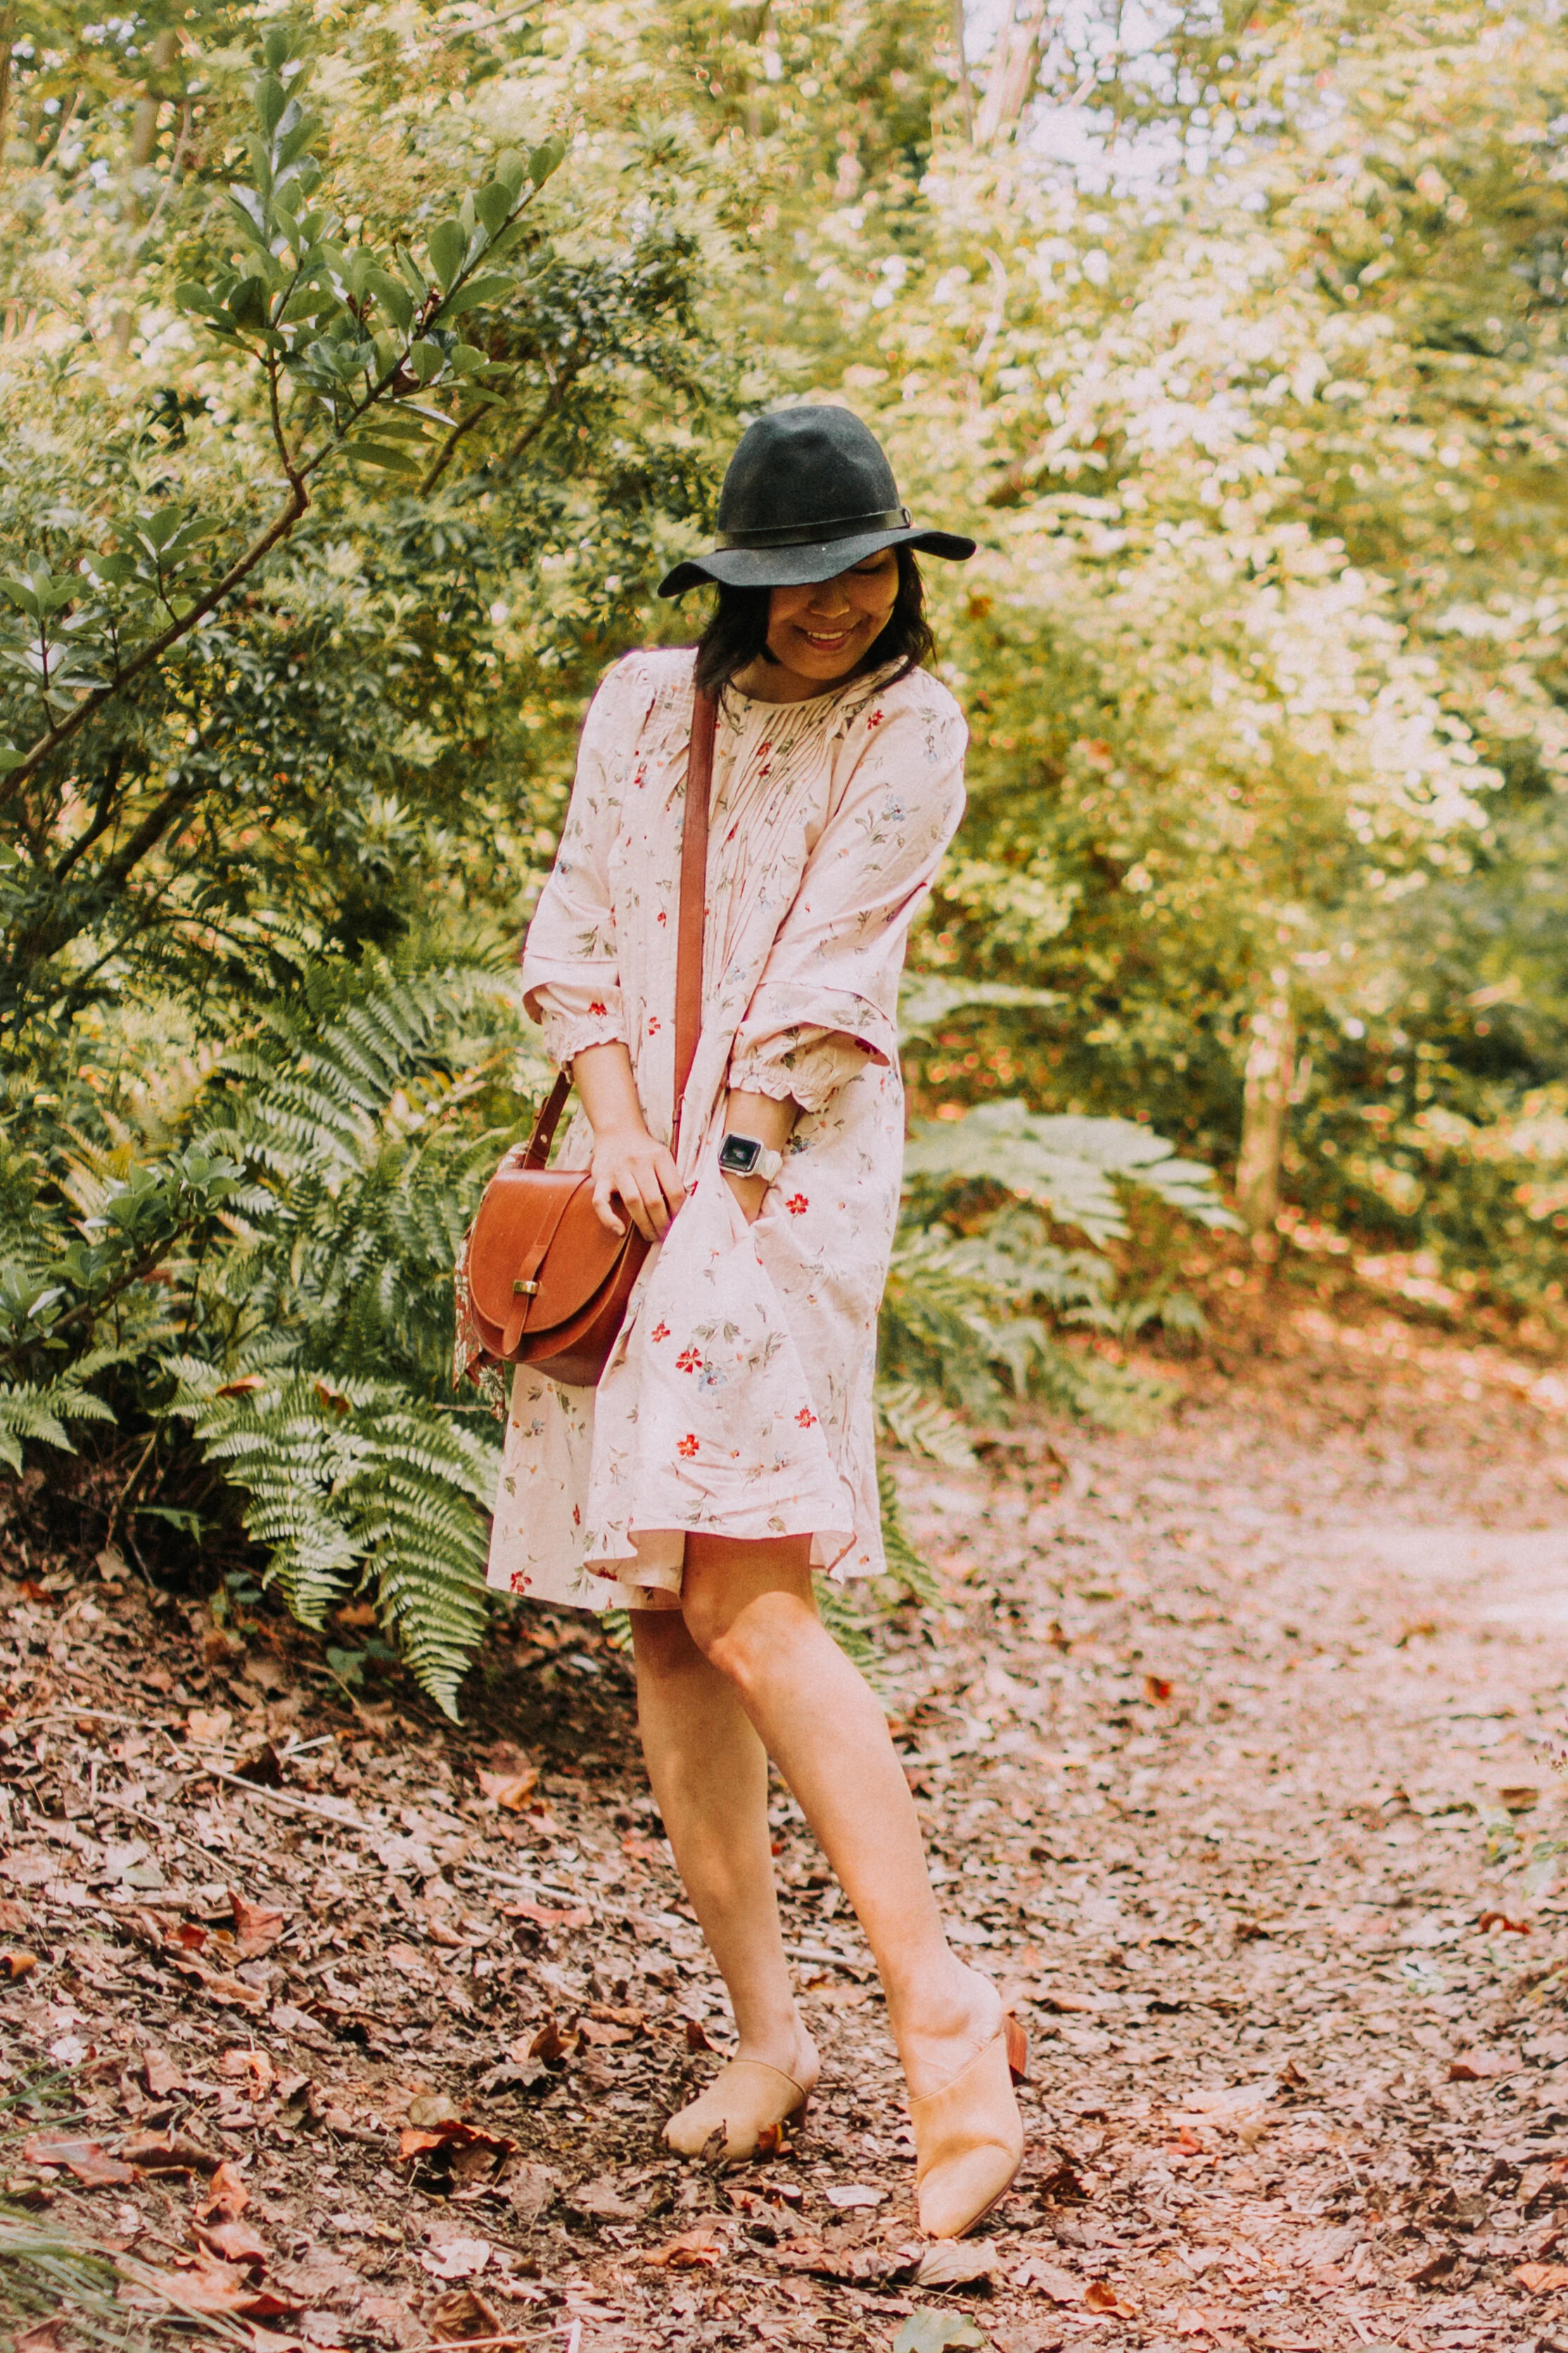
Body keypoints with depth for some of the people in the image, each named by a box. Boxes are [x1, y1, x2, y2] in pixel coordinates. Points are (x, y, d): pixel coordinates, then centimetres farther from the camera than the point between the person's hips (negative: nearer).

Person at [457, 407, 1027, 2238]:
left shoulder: (907, 728, 3)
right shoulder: (642, 706, 14)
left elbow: (837, 971, -5)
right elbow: (576, 925, 9)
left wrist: (725, 1160, -12)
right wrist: (613, 1120, -6)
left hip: (791, 1171, -5)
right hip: (632, 1170, 5)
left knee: (741, 1599, -19)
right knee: (663, 1621, 3)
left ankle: (944, 2021, -18)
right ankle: (765, 2035, 10)